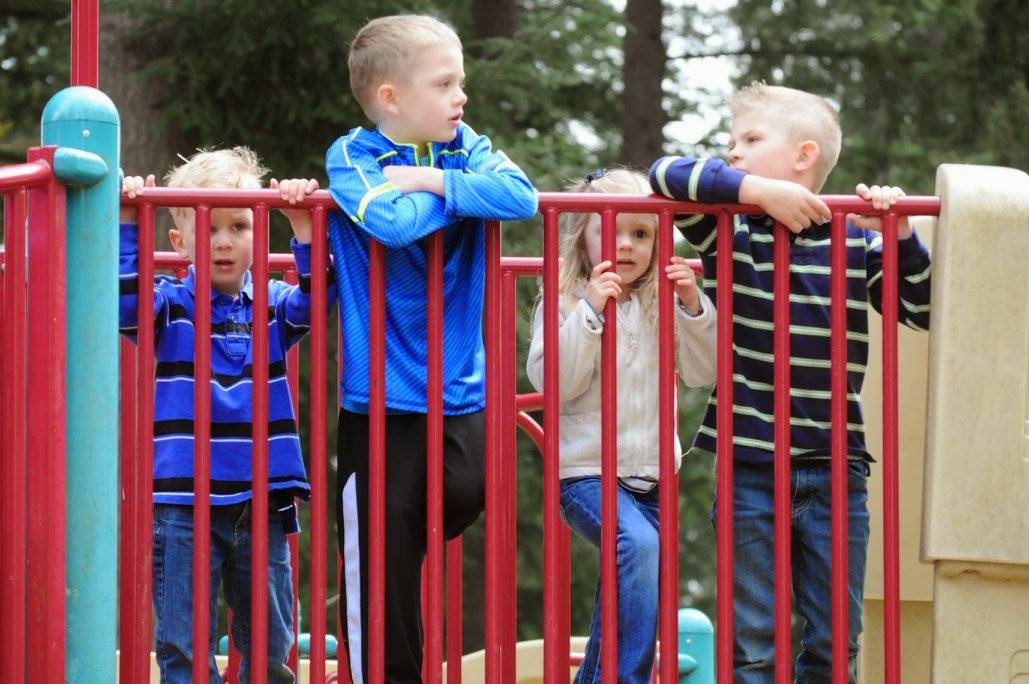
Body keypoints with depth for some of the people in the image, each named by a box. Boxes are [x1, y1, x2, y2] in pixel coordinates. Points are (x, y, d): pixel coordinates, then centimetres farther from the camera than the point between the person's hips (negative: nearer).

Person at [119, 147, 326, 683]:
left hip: (262, 504, 2)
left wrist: (304, 229, -18)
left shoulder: (272, 306, 9)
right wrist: (126, 226, -20)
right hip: (184, 504, -2)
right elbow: (123, 302, -15)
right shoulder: (170, 306, 2)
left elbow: (311, 301, -9)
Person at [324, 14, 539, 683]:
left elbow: (522, 196, -16)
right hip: (380, 398, -4)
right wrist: (453, 191, -12)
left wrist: (433, 181, -19)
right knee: (382, 565, 0)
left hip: (460, 392, 4)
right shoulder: (353, 157, -7)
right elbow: (392, 223, -28)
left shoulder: (464, 147, 4)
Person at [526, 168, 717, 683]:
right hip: (586, 472, -6)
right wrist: (588, 312, -23)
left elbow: (701, 372, 4)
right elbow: (551, 381, -15)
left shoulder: (662, 307, 8)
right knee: (638, 544, -31)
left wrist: (693, 309, -10)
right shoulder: (565, 304, -5)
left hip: (650, 475, 6)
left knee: (624, 593, 11)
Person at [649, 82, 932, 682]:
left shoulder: (856, 243, 4)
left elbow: (924, 309, 5)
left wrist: (899, 237, -10)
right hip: (751, 472, -1)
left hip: (836, 474, 1)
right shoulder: (729, 236, 1)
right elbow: (666, 175, -12)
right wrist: (756, 190, -23)